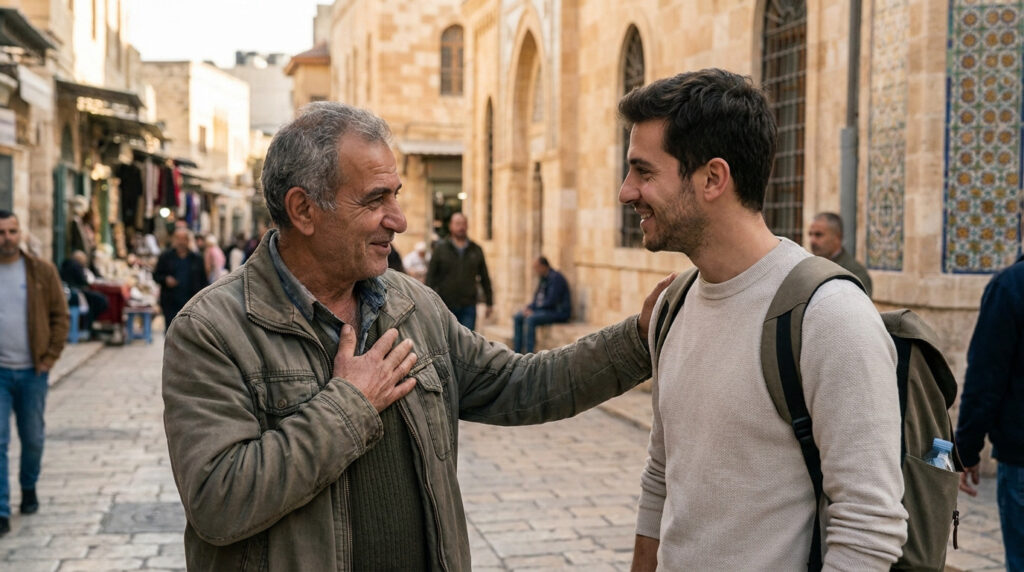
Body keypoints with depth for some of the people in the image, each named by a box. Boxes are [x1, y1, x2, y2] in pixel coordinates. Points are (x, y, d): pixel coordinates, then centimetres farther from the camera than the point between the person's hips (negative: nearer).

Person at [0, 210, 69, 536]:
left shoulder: (42, 272, 1)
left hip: (32, 371, 1)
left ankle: (29, 488, 36)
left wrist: (50, 357, -4)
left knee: (33, 438, 12)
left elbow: (60, 316, 3)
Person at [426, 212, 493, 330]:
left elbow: (485, 278, 14)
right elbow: (430, 276, 1)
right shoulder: (441, 248, 3)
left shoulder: (476, 250, 9)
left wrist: (489, 303, 12)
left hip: (468, 307, 1)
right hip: (446, 306, -1)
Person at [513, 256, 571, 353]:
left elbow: (551, 301, -22)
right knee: (517, 317, -1)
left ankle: (529, 355, -28)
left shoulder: (555, 277, -16)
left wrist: (533, 310, -17)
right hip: (545, 310, 10)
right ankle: (517, 353, -4)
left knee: (530, 319, -30)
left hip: (558, 311, -10)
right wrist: (529, 307, 0)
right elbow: (537, 299, 20)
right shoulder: (543, 278, 14)